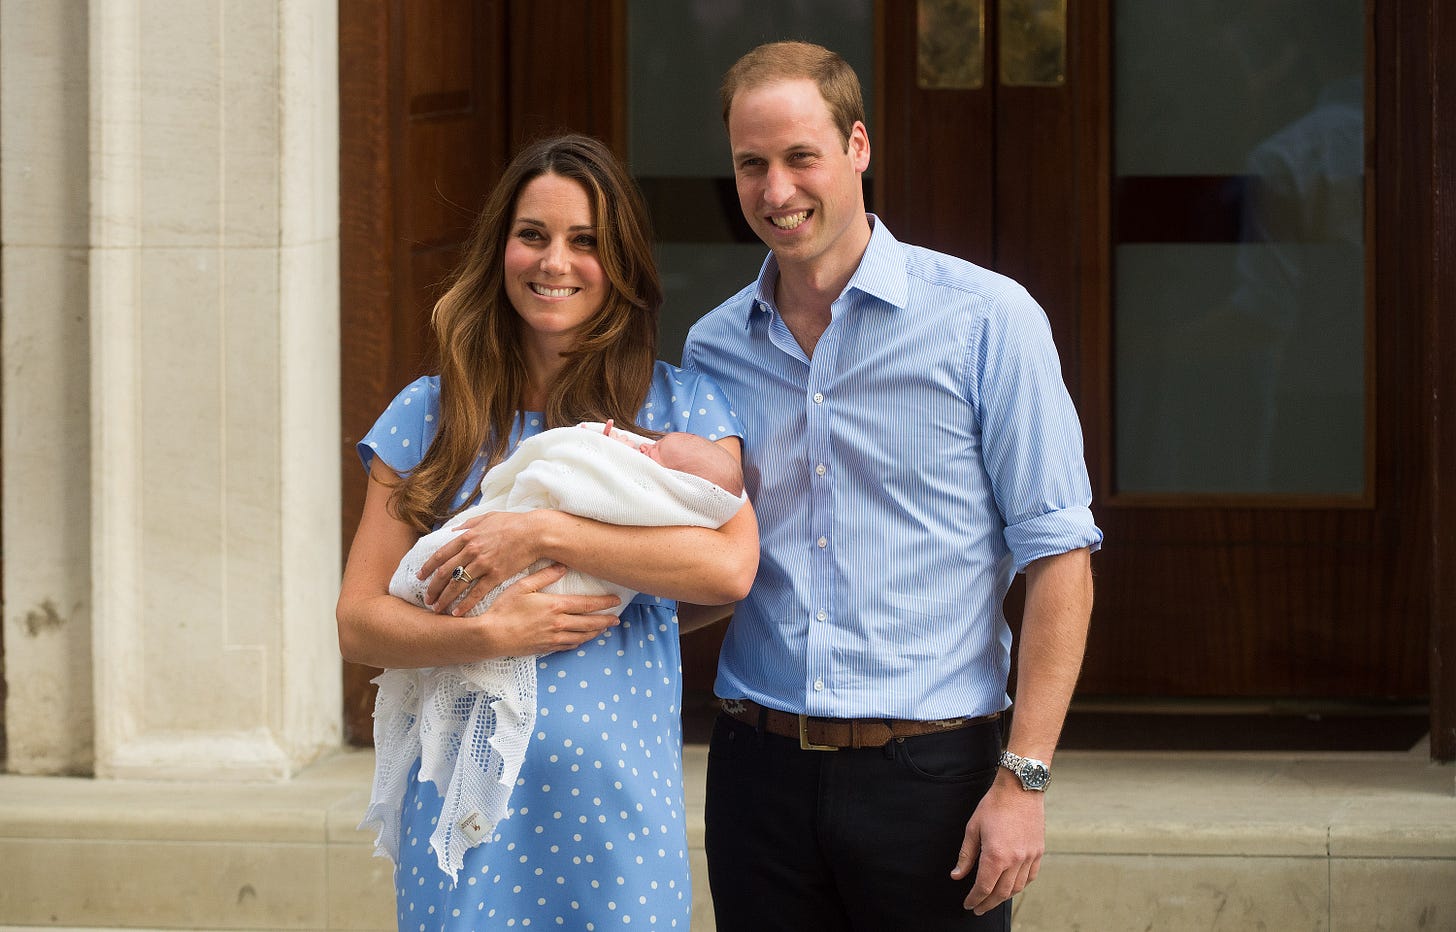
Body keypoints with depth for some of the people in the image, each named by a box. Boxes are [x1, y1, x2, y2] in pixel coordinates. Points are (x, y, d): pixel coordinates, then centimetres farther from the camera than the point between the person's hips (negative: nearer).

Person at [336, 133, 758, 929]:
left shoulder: (679, 406, 5)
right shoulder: (430, 415, 7)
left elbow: (730, 564, -13)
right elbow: (358, 624, 3)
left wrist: (543, 535, -15)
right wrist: (491, 633, -14)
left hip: (618, 798, -1)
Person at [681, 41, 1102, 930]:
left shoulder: (986, 320, -5)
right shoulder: (712, 348, 8)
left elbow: (1059, 555, -6)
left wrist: (1023, 777, -12)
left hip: (929, 772, -3)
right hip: (760, 768, 4)